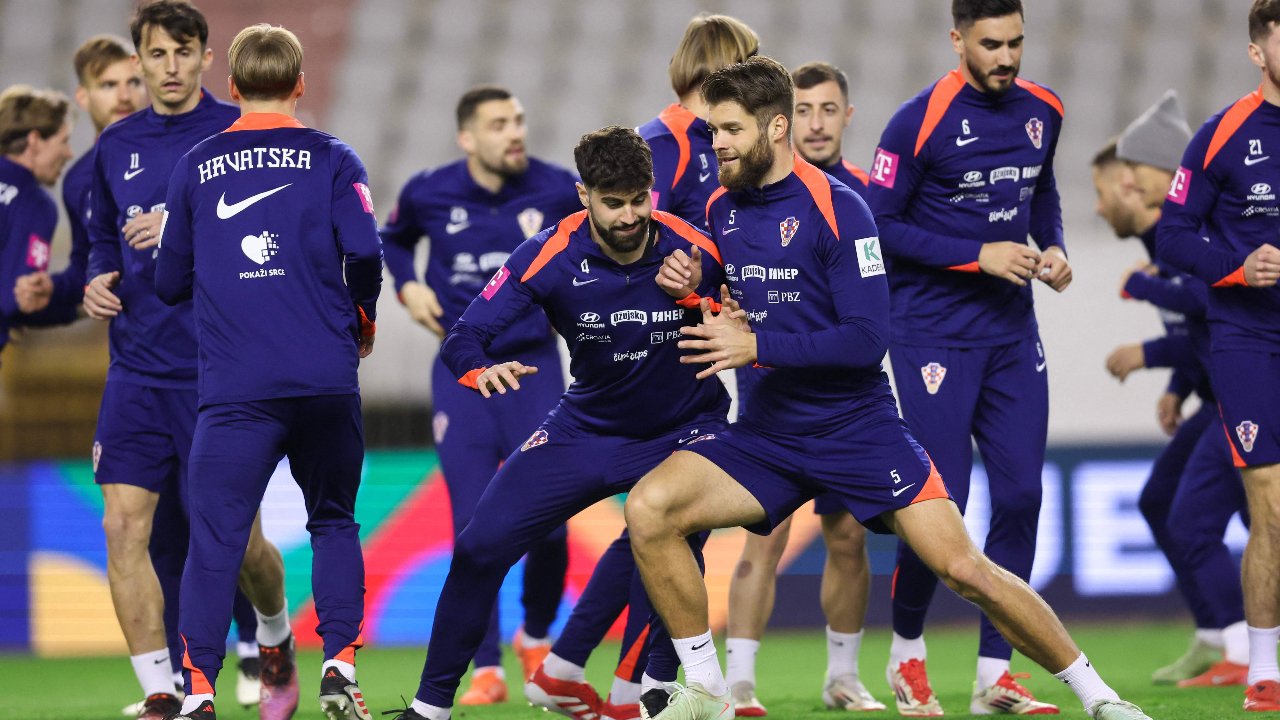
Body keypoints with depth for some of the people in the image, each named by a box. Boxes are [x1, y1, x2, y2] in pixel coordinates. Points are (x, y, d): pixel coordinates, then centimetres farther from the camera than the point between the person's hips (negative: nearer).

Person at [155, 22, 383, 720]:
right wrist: (363, 321, 12)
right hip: (326, 384, 0)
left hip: (233, 387, 0)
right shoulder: (331, 158, 6)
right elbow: (363, 251, -7)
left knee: (214, 536, 0)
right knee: (334, 522, 16)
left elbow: (169, 282, 13)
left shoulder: (195, 165, 10)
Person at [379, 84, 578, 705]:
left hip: (534, 367, 0)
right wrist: (407, 285, 2)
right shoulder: (429, 193, -3)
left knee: (546, 523, -6)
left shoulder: (559, 191, -6)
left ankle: (536, 636, 23)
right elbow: (393, 239, 20)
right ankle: (486, 670, 0)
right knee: (474, 528, -6)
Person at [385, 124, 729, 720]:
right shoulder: (551, 255, -19)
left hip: (683, 431, -2)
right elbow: (465, 336, -20)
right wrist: (483, 369, -43)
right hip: (586, 428, 2)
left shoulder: (694, 251, -20)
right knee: (481, 548, -5)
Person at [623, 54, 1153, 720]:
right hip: (767, 433, 5)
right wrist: (691, 287, -2)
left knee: (967, 571, -11)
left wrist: (757, 346, -23)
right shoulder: (720, 209, 6)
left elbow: (867, 340, -18)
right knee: (648, 508, -17)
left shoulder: (837, 209, -13)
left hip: (859, 430, -5)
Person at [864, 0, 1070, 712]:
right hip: (934, 333, -5)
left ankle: (995, 674, 6)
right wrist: (978, 256, -17)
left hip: (1013, 333, 5)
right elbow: (881, 224, -12)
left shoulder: (1042, 110, 5)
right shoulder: (920, 121, -13)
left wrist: (1053, 247, 3)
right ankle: (907, 649, 17)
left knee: (1022, 493, -1)